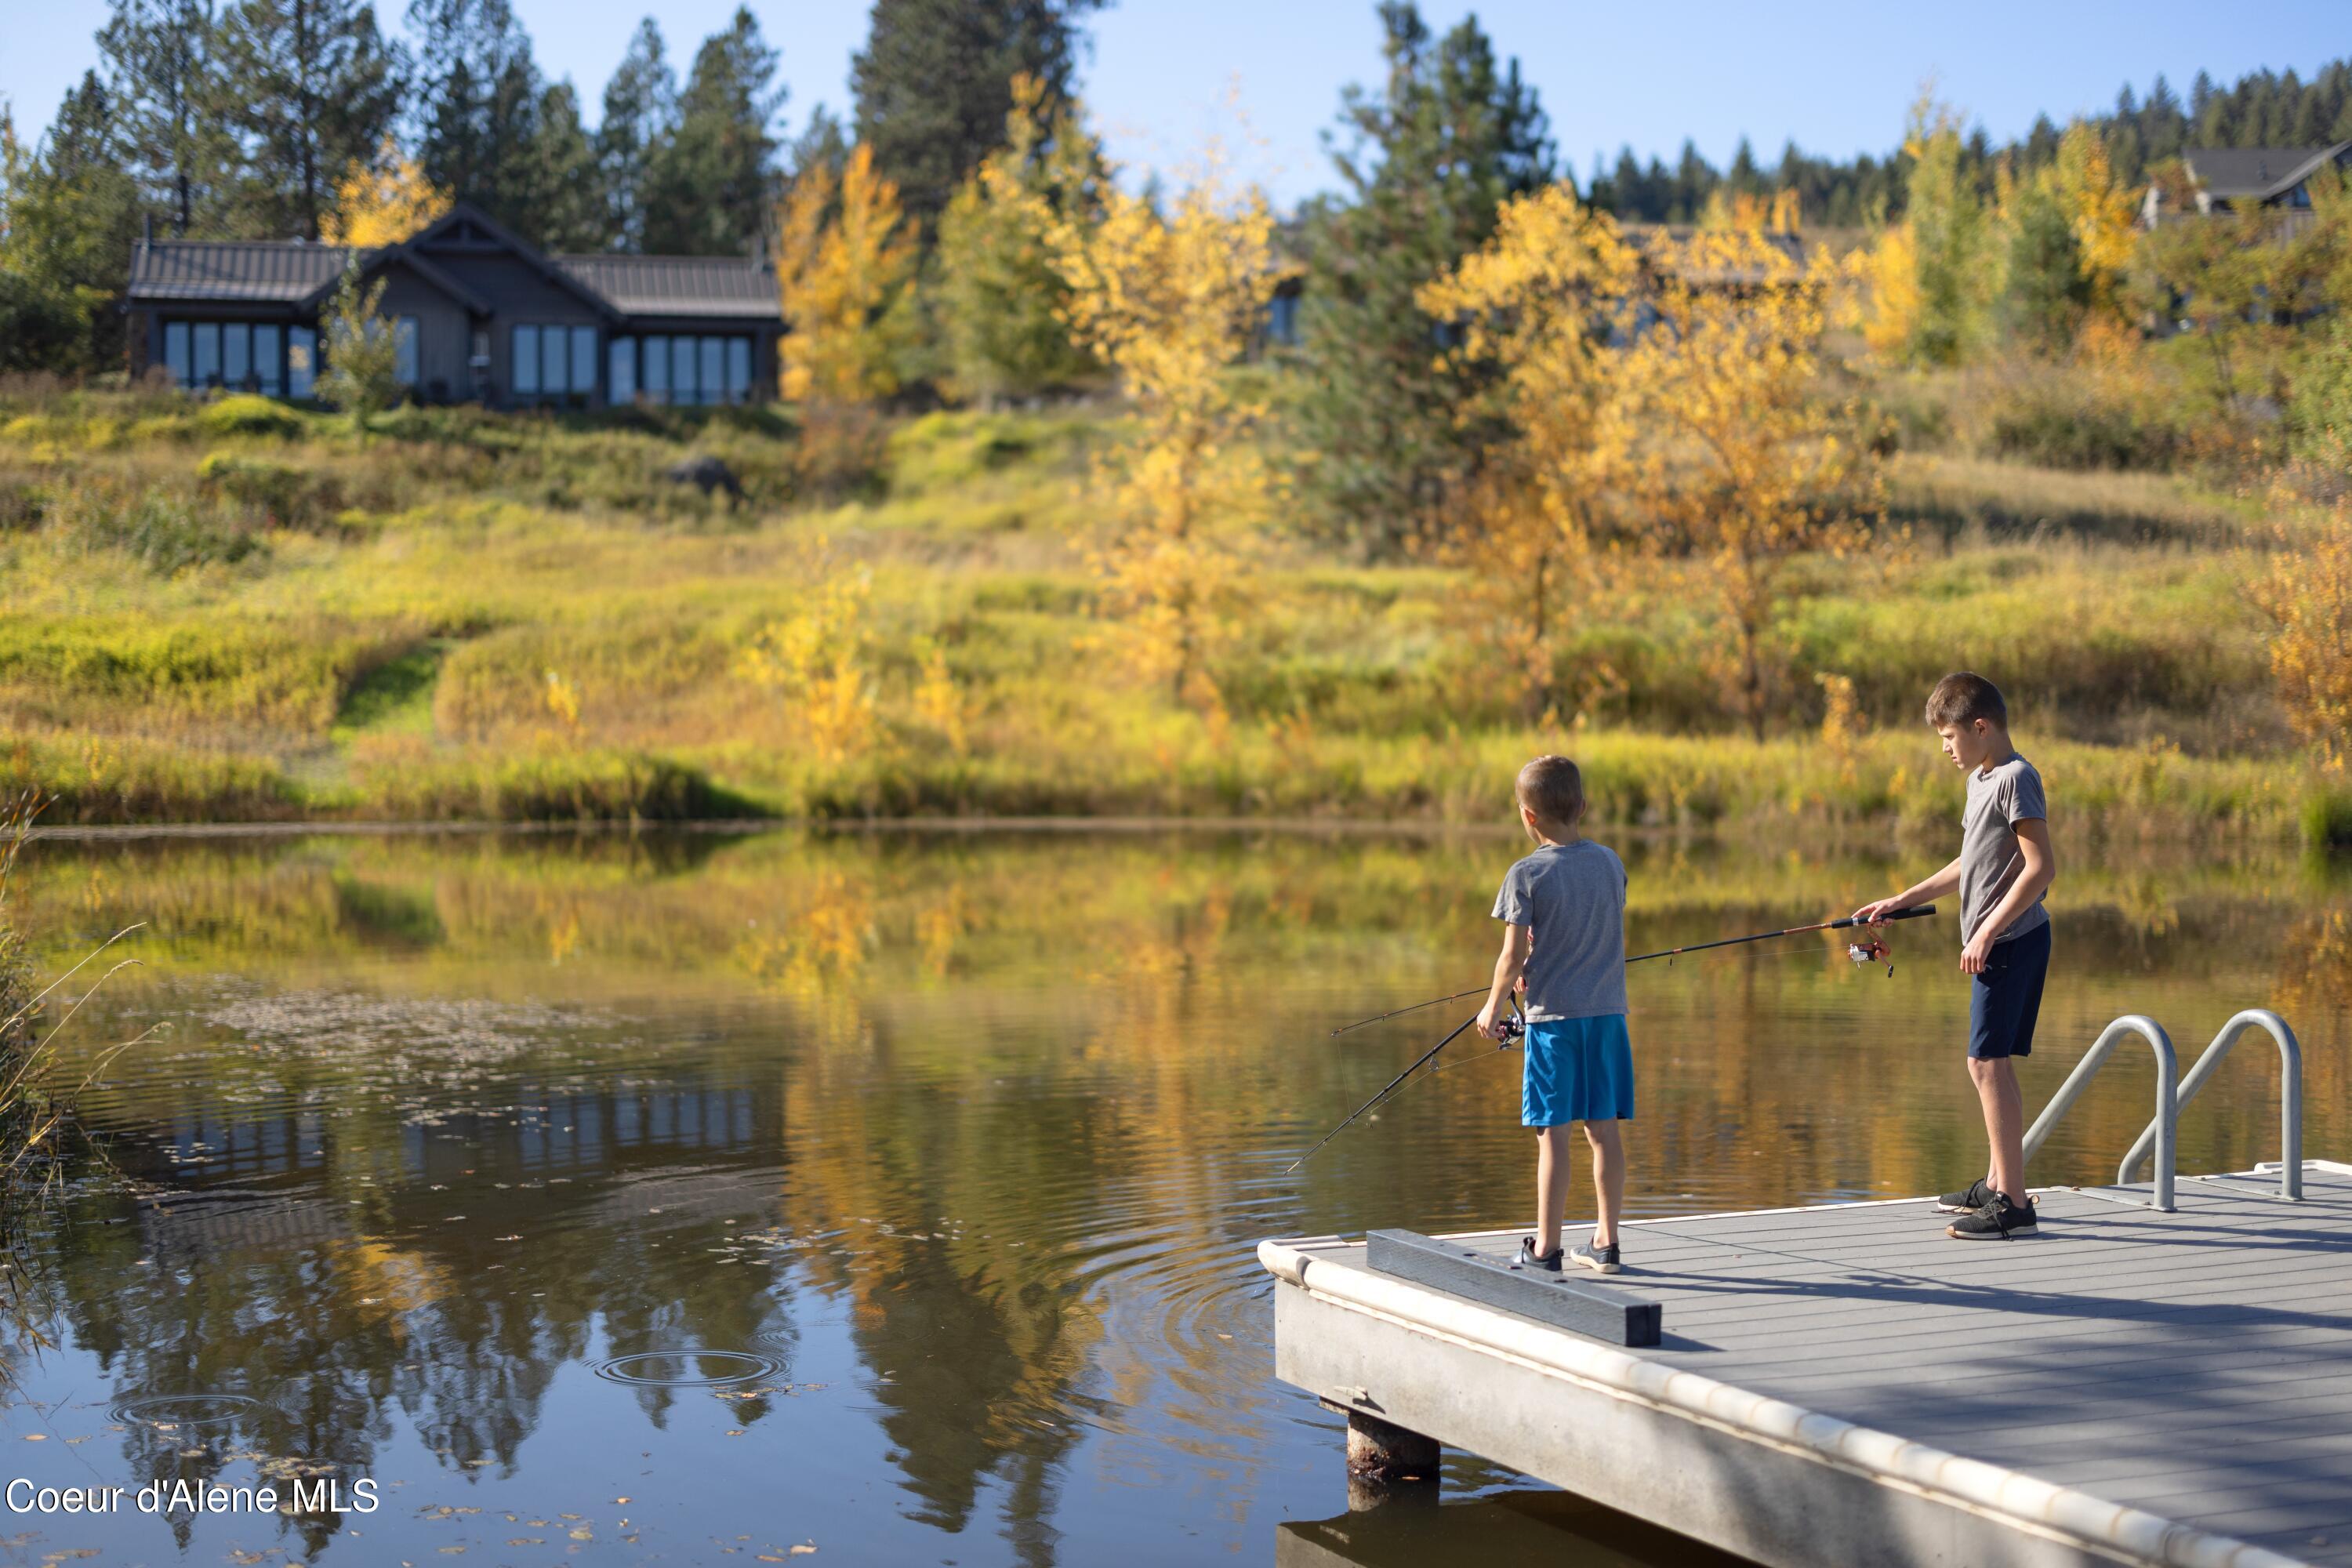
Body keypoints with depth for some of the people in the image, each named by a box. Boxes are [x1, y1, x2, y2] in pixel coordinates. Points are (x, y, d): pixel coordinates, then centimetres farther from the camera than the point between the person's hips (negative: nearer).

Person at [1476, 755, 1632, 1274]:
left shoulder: (1527, 875, -11)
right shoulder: (1610, 862, 5)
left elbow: (1514, 956, -10)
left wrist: (1493, 1007, 6)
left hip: (1553, 1015, -5)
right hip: (1608, 1010, 5)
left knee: (1553, 1134, -1)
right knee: (1604, 1129, 10)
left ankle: (1546, 1249, 4)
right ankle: (1606, 1243, 16)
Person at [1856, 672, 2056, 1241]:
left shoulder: (2015, 779, -13)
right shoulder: (1981, 779, 17)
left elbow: (2041, 867, -20)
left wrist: (1988, 931, -21)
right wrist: (1901, 901, 26)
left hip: (2011, 939, -10)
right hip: (1996, 943, 10)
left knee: (1988, 1062, -12)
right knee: (1993, 1063, 15)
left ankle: (2013, 1203, -11)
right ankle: (1998, 1184, 24)